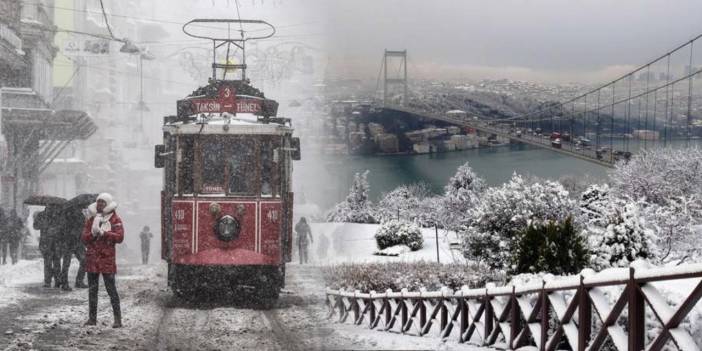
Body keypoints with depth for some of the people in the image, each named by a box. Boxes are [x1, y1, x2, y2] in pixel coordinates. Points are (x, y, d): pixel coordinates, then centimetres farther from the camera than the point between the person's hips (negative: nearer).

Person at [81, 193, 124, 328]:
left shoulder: (115, 219, 0)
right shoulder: (91, 219, 12)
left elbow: (119, 237, -13)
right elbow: (84, 238, 4)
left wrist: (103, 233, -18)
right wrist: (93, 233, -16)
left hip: (107, 257, -5)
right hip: (92, 257, 5)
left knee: (111, 288, -7)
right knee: (92, 289, 9)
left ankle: (118, 319, -4)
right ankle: (92, 318, 16)